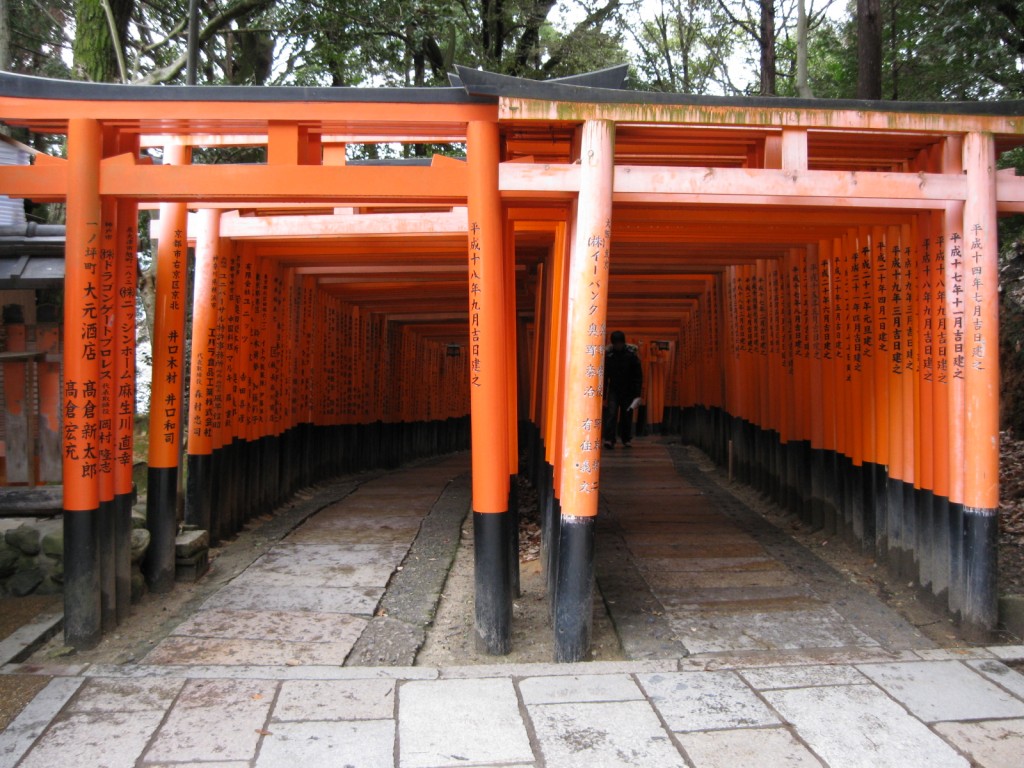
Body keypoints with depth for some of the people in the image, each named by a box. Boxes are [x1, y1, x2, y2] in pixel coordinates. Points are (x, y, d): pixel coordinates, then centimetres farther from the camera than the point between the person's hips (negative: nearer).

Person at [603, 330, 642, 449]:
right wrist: (603, 393, 0)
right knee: (611, 414, -13)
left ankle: (626, 439, 21)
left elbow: (638, 375, -3)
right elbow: (604, 375, 2)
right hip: (613, 390, 0)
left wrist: (637, 394, -9)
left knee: (627, 415, 7)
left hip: (628, 391, 0)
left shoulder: (631, 355, -6)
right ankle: (609, 439, -16)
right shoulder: (608, 355, -3)